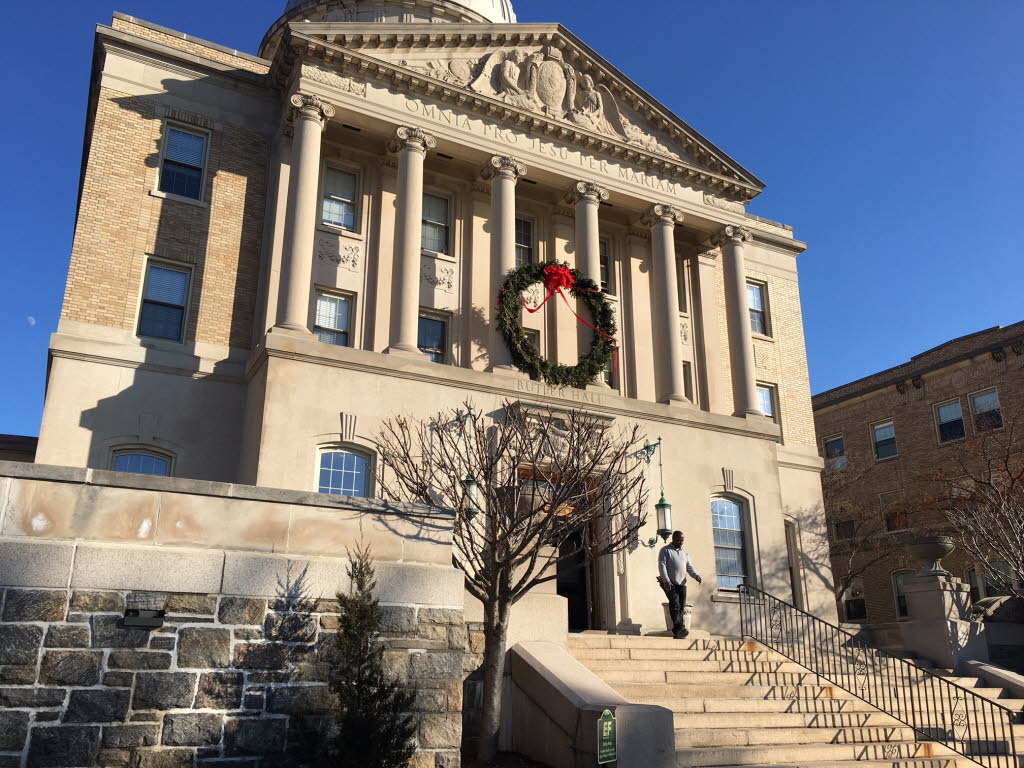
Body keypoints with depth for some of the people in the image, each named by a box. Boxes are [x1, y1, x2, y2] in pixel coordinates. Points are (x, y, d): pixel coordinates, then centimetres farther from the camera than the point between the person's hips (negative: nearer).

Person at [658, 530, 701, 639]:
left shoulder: (685, 553, 22)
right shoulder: (665, 550, 4)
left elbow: (689, 567, 17)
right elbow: (662, 566, -6)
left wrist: (696, 576, -4)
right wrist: (666, 580, -18)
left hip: (682, 583, 6)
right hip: (670, 583, -6)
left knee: (681, 606, -2)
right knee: (675, 603, -20)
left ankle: (677, 632, 0)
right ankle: (679, 628, -30)